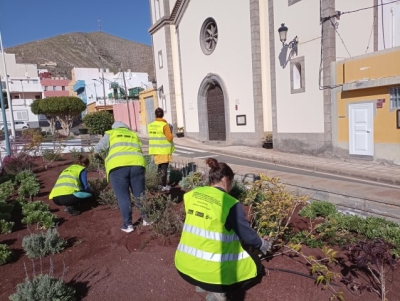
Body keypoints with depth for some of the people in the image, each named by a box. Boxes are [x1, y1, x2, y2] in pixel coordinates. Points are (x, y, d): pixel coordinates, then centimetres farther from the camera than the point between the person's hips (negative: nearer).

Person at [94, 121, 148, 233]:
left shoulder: (110, 134, 20)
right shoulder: (134, 135, 30)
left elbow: (98, 149, 12)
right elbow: (139, 150, 21)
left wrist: (98, 157, 31)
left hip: (118, 166, -3)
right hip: (137, 164, 3)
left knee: (123, 197, 6)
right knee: (140, 194, 16)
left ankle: (128, 225, 12)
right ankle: (146, 218, 25)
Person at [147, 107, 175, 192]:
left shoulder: (150, 125, 4)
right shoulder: (165, 125, -14)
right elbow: (170, 138, -15)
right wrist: (171, 135, 4)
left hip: (155, 149, 6)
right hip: (164, 150, -5)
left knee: (160, 166, 18)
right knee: (164, 167, 1)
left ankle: (163, 182, 27)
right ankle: (164, 186, 4)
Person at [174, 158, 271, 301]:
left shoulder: (192, 195, 0)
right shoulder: (231, 204, -16)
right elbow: (248, 235, -7)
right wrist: (262, 244, 16)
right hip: (211, 271, -6)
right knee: (257, 266, 17)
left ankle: (202, 283, 19)